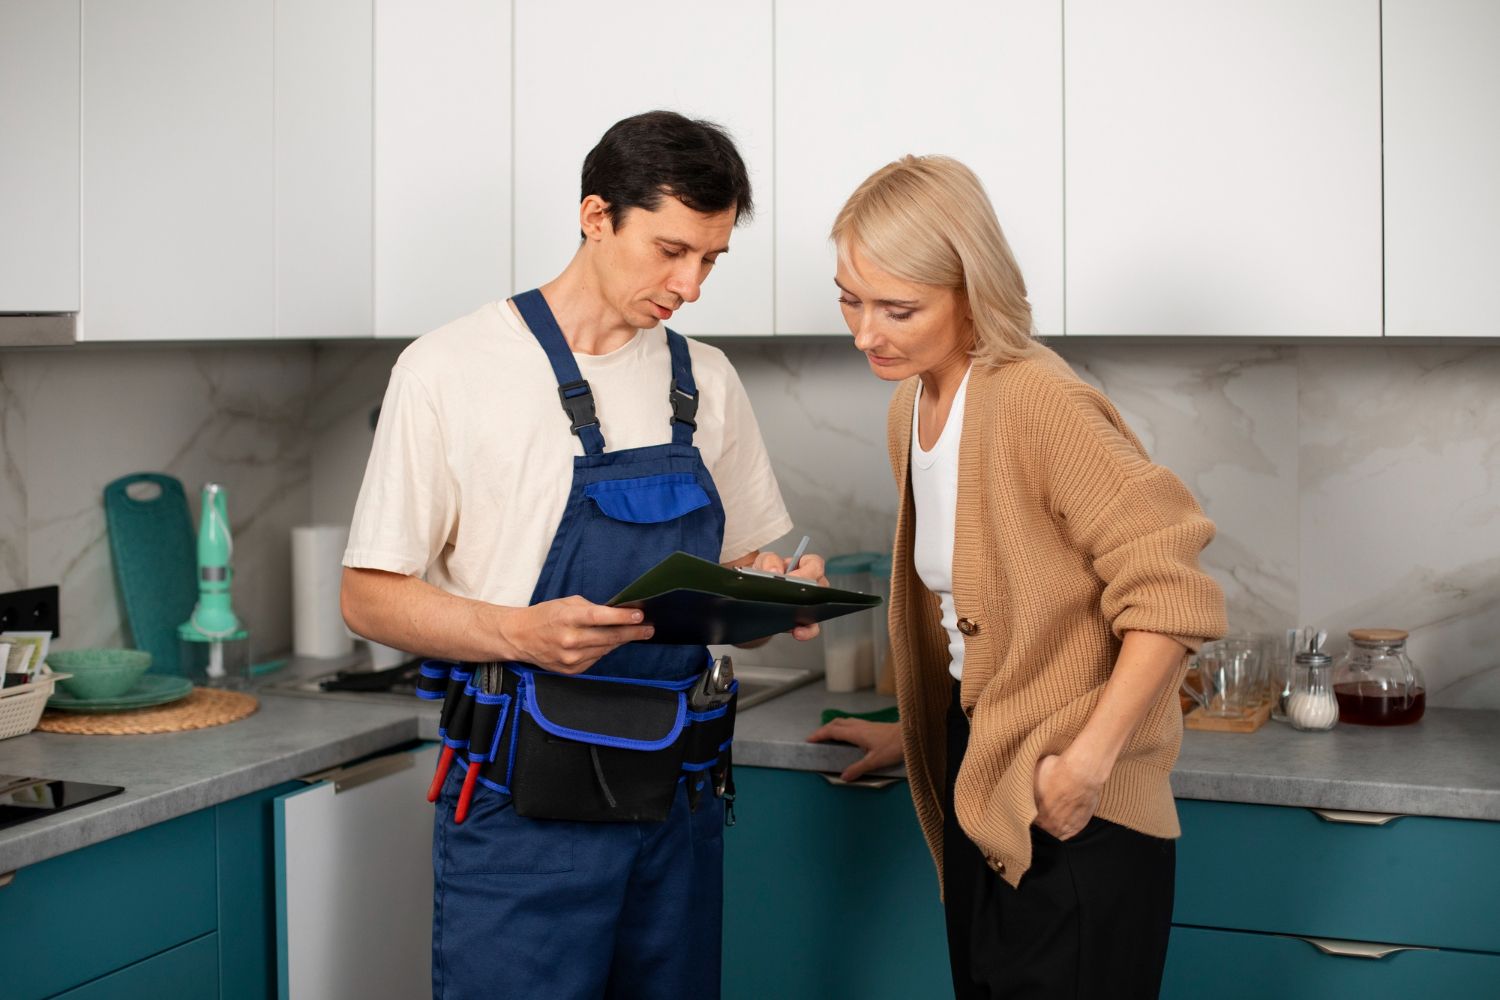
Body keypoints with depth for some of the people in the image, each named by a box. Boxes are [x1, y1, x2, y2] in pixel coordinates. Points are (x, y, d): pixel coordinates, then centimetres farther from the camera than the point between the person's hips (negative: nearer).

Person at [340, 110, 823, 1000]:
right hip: (526, 807, -5)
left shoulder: (708, 382, 9)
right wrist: (521, 634, -23)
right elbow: (369, 595, -7)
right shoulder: (450, 369, -7)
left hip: (679, 798, 5)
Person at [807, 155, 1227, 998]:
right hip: (978, 794, 8)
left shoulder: (1040, 404, -19)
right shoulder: (911, 409, 8)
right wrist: (916, 734, 23)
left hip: (1072, 820, -8)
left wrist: (1087, 761, -22)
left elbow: (1170, 591, -21)